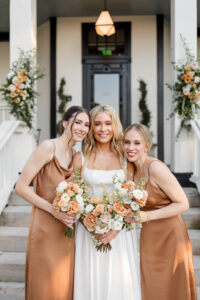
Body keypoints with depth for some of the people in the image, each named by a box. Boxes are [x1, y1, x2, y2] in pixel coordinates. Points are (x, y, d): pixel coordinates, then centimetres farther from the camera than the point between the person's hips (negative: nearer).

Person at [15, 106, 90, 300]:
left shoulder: (75, 156, 10)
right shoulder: (48, 147, -11)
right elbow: (21, 187, -15)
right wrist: (54, 210, -18)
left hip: (66, 230, 7)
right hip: (45, 228, -7)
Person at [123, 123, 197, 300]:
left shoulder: (156, 168, -19)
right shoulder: (132, 169, 3)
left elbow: (183, 204, -18)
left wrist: (147, 216, -24)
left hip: (169, 237, -6)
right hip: (147, 238, 7)